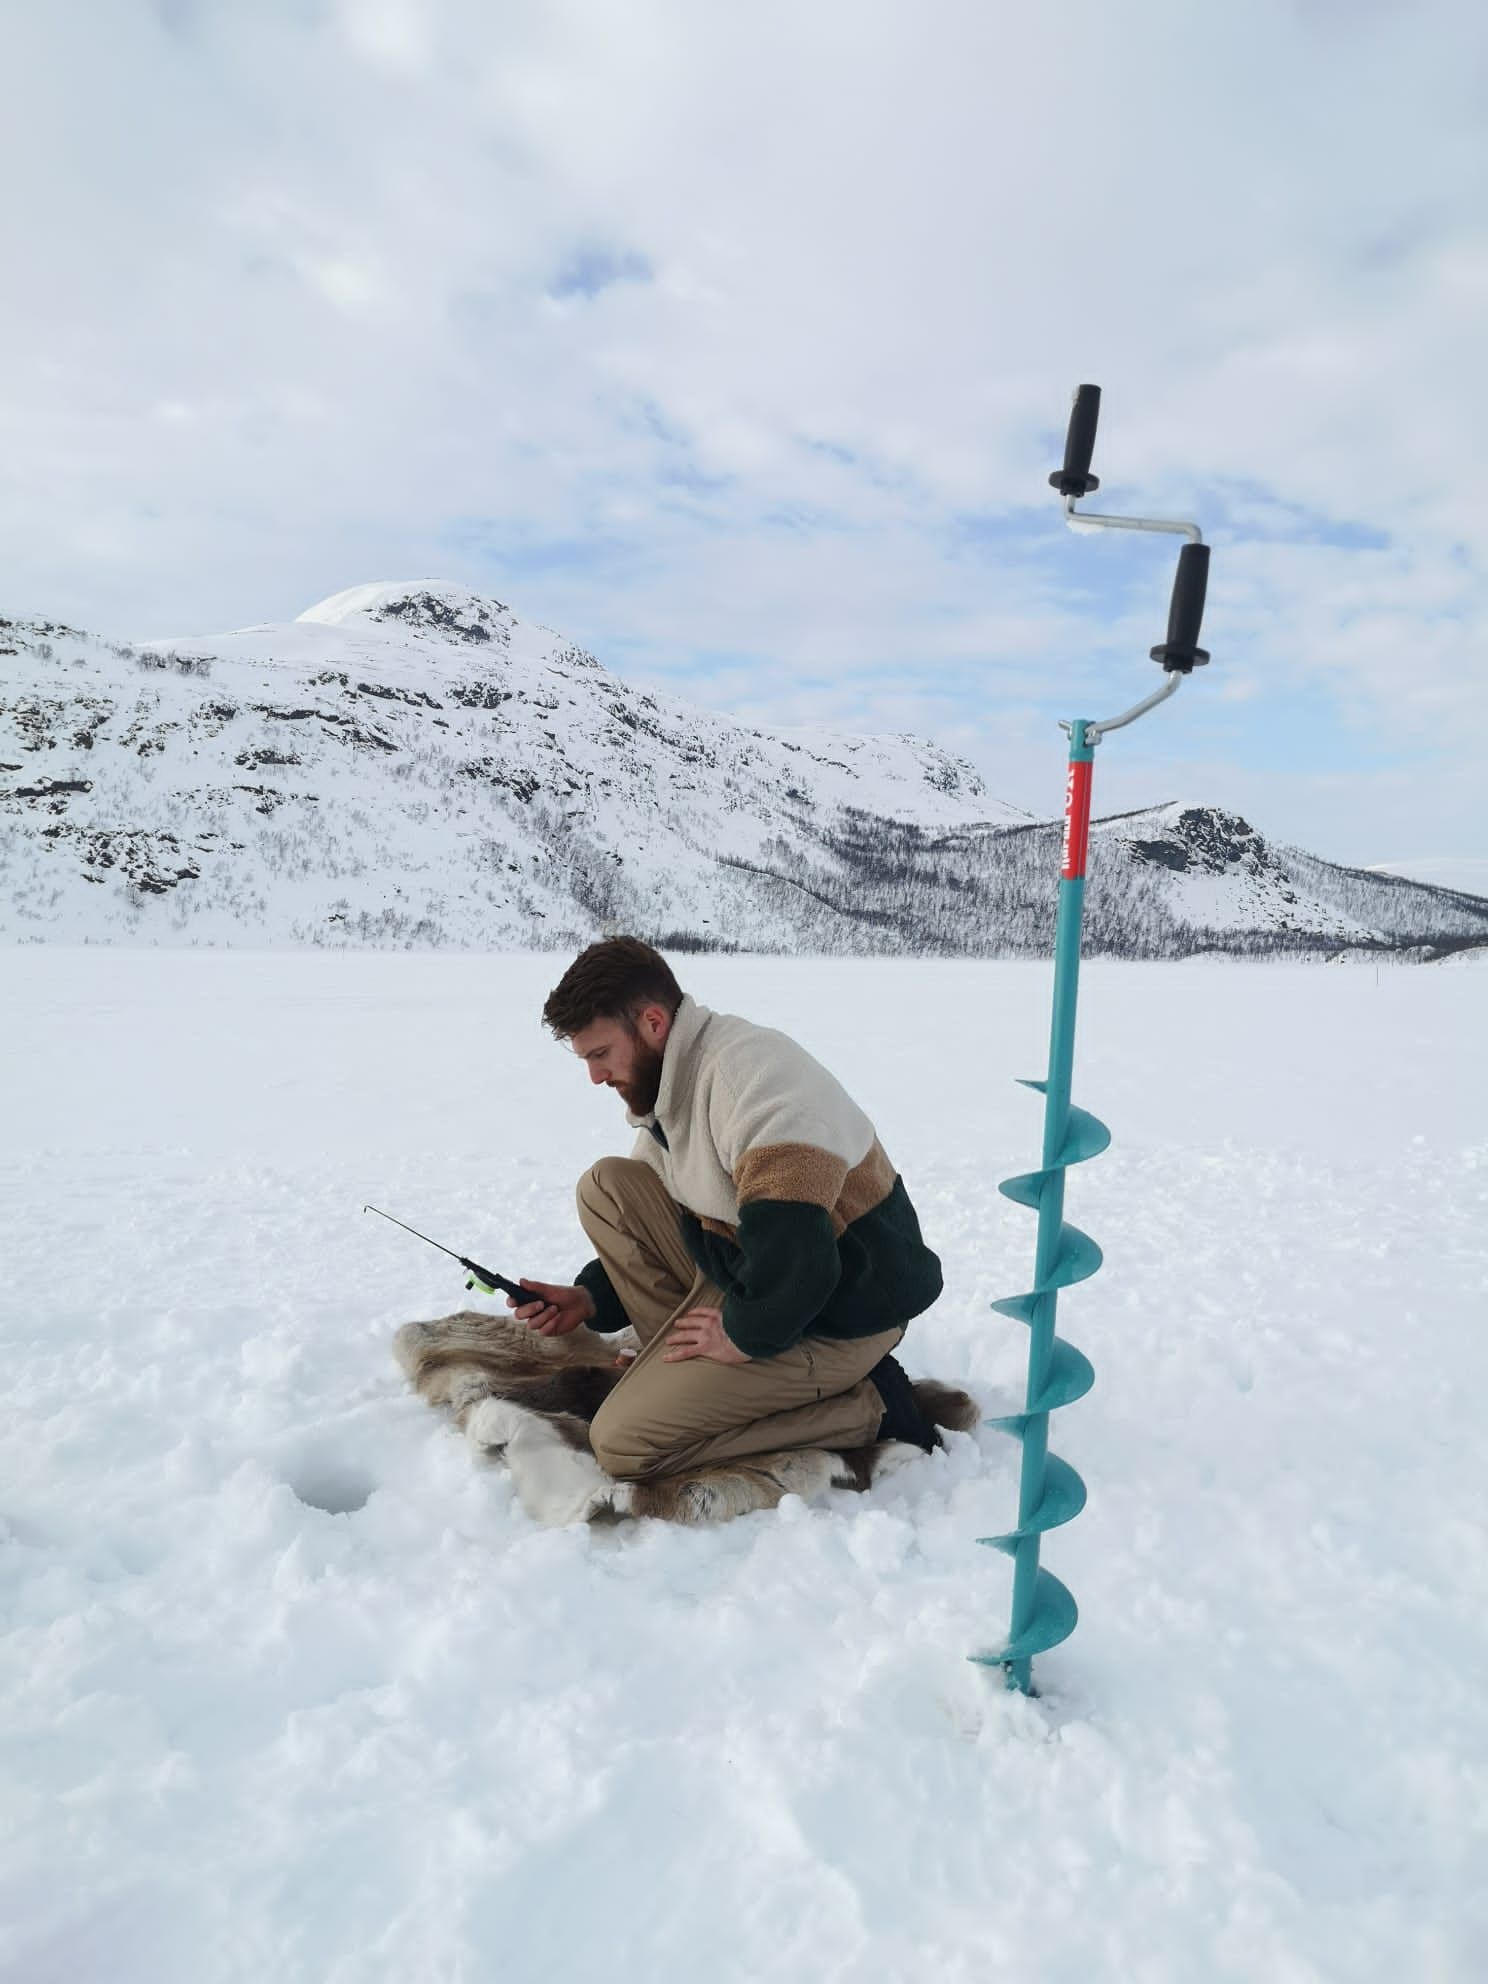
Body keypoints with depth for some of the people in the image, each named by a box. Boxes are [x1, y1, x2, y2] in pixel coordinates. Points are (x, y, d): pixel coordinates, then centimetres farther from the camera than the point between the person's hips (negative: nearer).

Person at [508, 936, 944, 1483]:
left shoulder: (746, 1068, -24)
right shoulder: (667, 1095, 8)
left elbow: (795, 1252, -33)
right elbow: (650, 1225, 19)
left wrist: (744, 1335, -18)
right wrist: (590, 1298, 4)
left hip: (836, 1315, -9)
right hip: (755, 1283, 10)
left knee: (623, 1444, -13)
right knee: (605, 1188, 3)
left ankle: (869, 1410, -7)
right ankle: (678, 1370, 1)